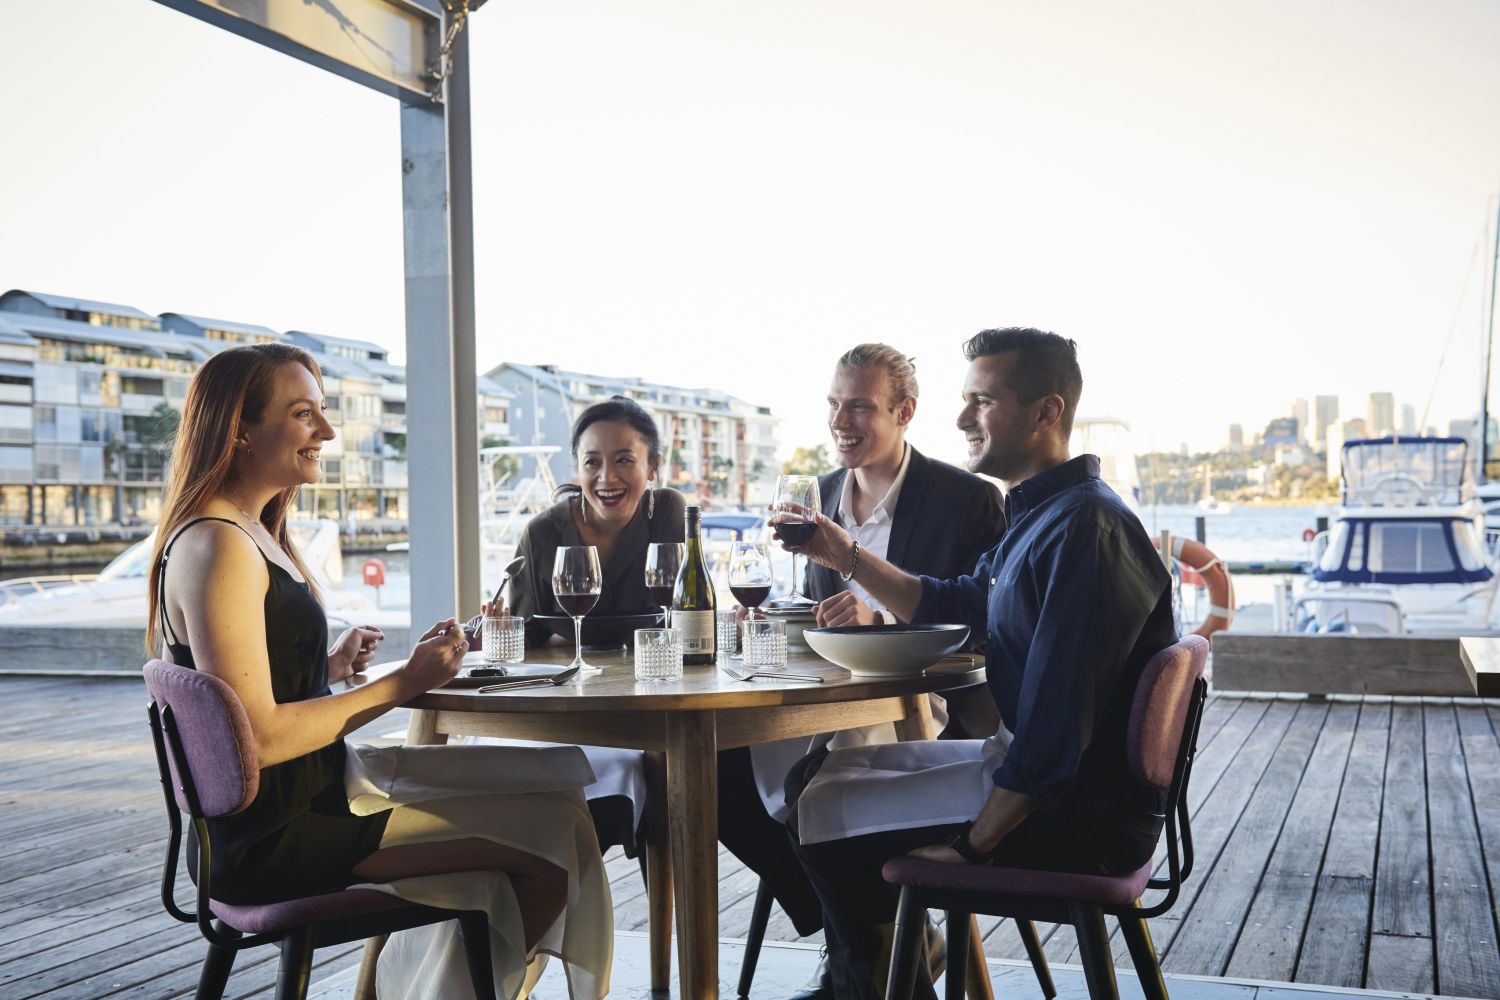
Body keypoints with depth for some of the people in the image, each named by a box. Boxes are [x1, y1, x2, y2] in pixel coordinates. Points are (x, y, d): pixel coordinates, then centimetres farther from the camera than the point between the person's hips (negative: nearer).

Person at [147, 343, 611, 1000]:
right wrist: (402, 682, -19)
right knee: (556, 832, -11)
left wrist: (328, 666, 6)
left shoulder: (253, 532, 12)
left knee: (555, 781, 17)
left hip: (310, 793, 10)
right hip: (272, 838, -10)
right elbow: (257, 738, -24)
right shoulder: (217, 547, -19)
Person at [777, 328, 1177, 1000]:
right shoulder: (1038, 516, 11)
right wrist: (848, 559, 12)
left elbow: (1054, 728, -28)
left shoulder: (1083, 529, -24)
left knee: (825, 814, -7)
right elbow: (956, 605, 24)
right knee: (817, 774, 14)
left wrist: (973, 844, -19)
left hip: (1079, 816, -10)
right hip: (1021, 763, 11)